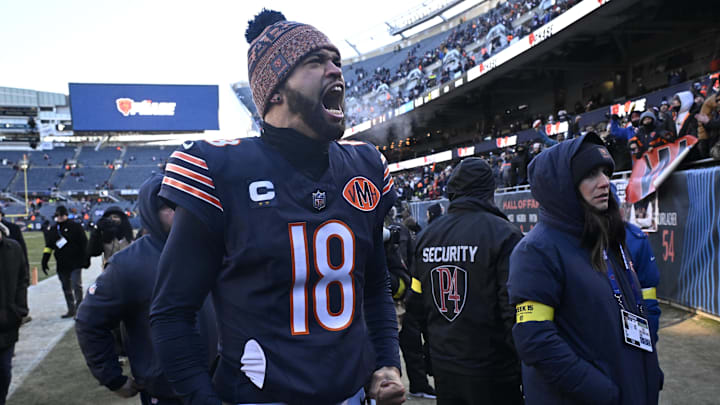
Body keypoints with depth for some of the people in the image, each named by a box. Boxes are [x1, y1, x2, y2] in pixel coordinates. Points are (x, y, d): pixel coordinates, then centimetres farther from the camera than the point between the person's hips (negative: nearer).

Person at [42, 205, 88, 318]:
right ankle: (71, 310, 20)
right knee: (66, 288, 11)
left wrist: (86, 259, -6)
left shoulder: (75, 226, -4)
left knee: (76, 286, -10)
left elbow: (84, 243, -4)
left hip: (75, 263, -6)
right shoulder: (53, 230, 12)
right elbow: (48, 246, 15)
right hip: (62, 265, 6)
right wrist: (44, 261, 8)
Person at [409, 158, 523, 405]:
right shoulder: (503, 234, -14)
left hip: (442, 368, 6)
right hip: (491, 371, -5)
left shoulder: (426, 235, 3)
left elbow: (417, 301, 8)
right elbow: (514, 307, -18)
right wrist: (526, 368, -6)